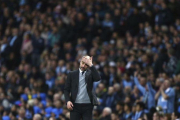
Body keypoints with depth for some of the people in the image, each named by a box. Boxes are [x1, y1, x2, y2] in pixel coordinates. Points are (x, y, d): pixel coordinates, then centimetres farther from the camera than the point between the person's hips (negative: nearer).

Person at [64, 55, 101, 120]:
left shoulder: (90, 73, 6)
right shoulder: (72, 74, 7)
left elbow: (98, 78, -16)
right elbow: (66, 89, 7)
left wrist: (91, 65, -16)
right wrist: (68, 101, -9)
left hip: (88, 105, 0)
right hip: (75, 105, 1)